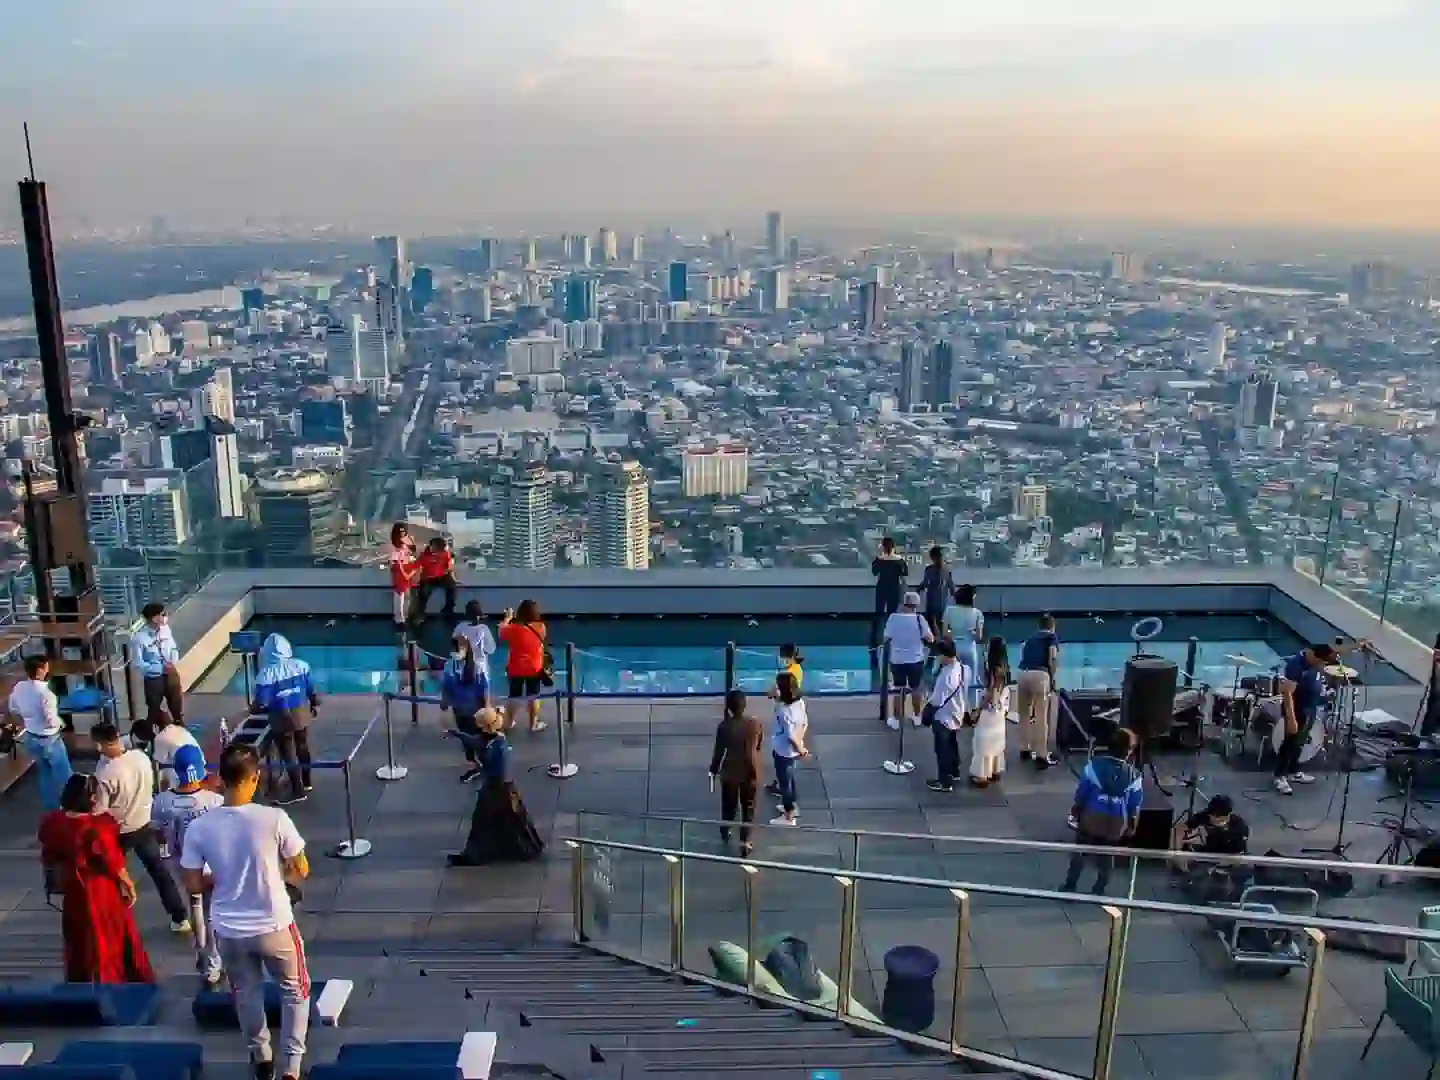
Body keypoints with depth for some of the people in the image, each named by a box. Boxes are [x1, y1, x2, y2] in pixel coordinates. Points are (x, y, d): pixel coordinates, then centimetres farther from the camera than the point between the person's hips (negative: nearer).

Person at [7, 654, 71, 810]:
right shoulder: (44, 692, -31)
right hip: (49, 739, -7)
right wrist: (61, 723, -7)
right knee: (64, 774, 11)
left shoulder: (18, 688, -7)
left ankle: (51, 806, 38)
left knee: (44, 772, 25)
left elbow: (14, 709, 11)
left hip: (30, 737, 8)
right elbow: (52, 721, -28)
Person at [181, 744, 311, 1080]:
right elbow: (301, 871, -11)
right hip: (275, 926, -2)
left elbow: (193, 885, -5)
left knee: (246, 994, 27)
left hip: (228, 930, 3)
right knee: (295, 990, 21)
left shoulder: (198, 827, -15)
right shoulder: (274, 818, -22)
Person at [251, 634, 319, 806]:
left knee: (288, 755, 6)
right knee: (303, 748, 21)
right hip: (302, 714, 5)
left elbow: (261, 703, -17)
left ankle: (298, 791, 13)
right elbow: (312, 690, 3)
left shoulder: (266, 673, -19)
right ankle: (305, 782, 36)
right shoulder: (301, 665, -6)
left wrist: (253, 709, 5)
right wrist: (315, 705, 20)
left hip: (282, 718, -5)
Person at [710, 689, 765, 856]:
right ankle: (745, 842, 15)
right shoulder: (756, 724, -12)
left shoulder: (724, 725, -18)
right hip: (750, 772, 0)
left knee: (729, 806, 21)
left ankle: (725, 835, 41)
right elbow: (758, 747, 3)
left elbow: (719, 751, -9)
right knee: (748, 808, 15)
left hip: (730, 773, 0)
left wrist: (713, 771, 3)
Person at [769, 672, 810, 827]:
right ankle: (792, 807, 47)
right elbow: (805, 724, 4)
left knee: (784, 782, 11)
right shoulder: (799, 702, -8)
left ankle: (788, 817, 27)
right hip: (793, 750, 8)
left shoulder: (784, 710, -33)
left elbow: (791, 736, -29)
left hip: (783, 751, -8)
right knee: (789, 778, 28)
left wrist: (801, 751, -15)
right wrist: (800, 745, 10)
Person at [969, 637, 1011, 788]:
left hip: (989, 712, -8)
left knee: (985, 742, 1)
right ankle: (995, 771, 29)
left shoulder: (993, 669, -23)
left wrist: (977, 712, -13)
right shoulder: (1004, 668, 0)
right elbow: (1006, 693, 8)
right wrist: (1006, 709, 19)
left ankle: (982, 775, 6)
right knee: (997, 741, 18)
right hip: (1000, 711, 8)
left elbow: (989, 694, -21)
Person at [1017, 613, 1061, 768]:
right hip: (1040, 675, -5)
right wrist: (1052, 678, 6)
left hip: (1023, 674, 5)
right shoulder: (1052, 637, 12)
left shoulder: (1030, 638, 27)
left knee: (1024, 714, 19)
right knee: (1041, 717, 0)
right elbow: (1053, 658, -6)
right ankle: (1041, 756, 2)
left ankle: (1025, 750, 28)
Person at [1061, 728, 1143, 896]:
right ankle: (1099, 891, 29)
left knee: (1079, 854, 16)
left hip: (1090, 820, 0)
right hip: (1115, 825, 1)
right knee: (1107, 858, 19)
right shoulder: (1133, 775, -14)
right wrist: (1132, 826, 11)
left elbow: (1081, 793, -8)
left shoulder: (1094, 765, -16)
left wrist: (1076, 812, 8)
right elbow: (1135, 805, -4)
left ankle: (1070, 887, 24)